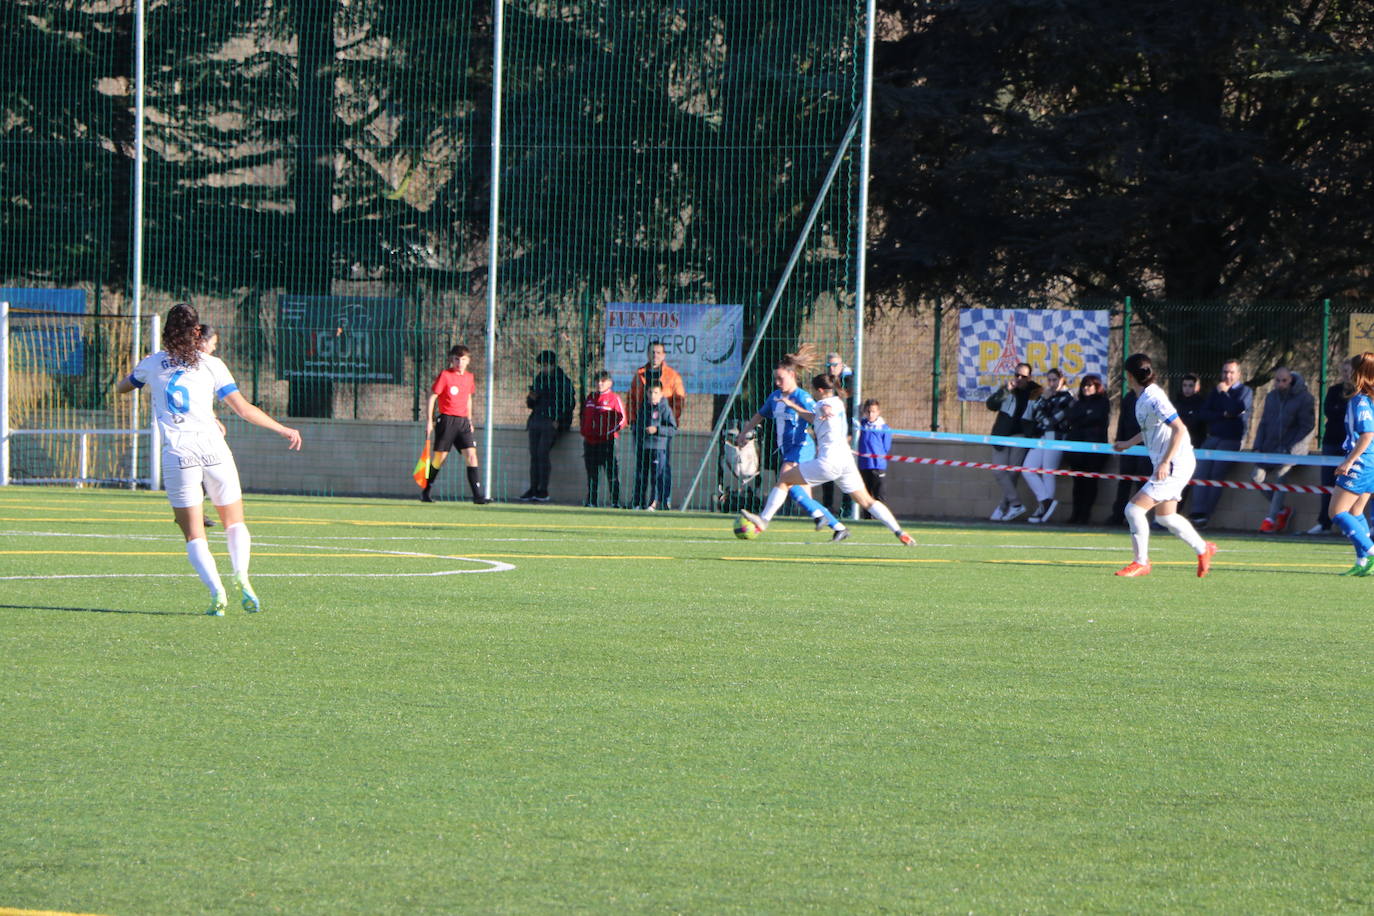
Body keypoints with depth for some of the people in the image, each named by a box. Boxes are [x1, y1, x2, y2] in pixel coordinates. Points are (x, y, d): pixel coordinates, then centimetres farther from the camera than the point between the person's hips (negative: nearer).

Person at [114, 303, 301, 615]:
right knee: (234, 523, 14)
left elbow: (121, 388, 28)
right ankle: (241, 575, -14)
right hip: (214, 449, 0)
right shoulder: (211, 364, 4)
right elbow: (244, 409, 1)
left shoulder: (151, 364, 8)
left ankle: (216, 590, -18)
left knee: (194, 535, 4)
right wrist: (283, 430, 10)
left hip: (177, 456, 0)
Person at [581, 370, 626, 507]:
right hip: (590, 441, 6)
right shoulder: (591, 397, 17)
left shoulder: (614, 398, -1)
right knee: (592, 474, 10)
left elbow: (622, 420, -5)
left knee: (612, 472, -8)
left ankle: (615, 501, -7)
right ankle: (591, 500, 16)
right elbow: (584, 416, 25)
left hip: (607, 441, -6)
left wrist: (610, 431, -13)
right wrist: (583, 431, 14)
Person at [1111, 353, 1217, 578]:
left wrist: (1165, 462, -28)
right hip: (1166, 466, 10)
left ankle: (1141, 562, -1)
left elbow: (1179, 429, -26)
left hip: (1175, 466, -10)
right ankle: (1203, 549, 34)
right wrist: (1128, 443, 26)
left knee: (1134, 509, -11)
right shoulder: (1142, 398, 9)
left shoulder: (1154, 399, -21)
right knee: (1165, 517, 20)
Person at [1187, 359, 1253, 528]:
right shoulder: (1216, 391, 20)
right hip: (1213, 437, 5)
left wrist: (1224, 393, -6)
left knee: (1216, 474, -17)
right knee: (1202, 471, -14)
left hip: (1231, 440, -5)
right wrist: (1223, 415, -6)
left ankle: (1206, 514, -16)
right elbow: (1204, 413, 9)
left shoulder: (1245, 391, 4)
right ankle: (1198, 512, -21)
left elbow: (1237, 409, -15)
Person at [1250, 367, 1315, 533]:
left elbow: (1307, 426, -8)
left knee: (1279, 475, -26)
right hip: (1270, 447, 6)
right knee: (1257, 478, -7)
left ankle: (1271, 519, -22)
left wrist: (1290, 448, -15)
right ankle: (1282, 511, 11)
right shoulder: (1271, 397, 12)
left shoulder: (1303, 398, -6)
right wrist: (1257, 447, 4)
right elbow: (1264, 423, 17)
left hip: (1293, 447, -6)